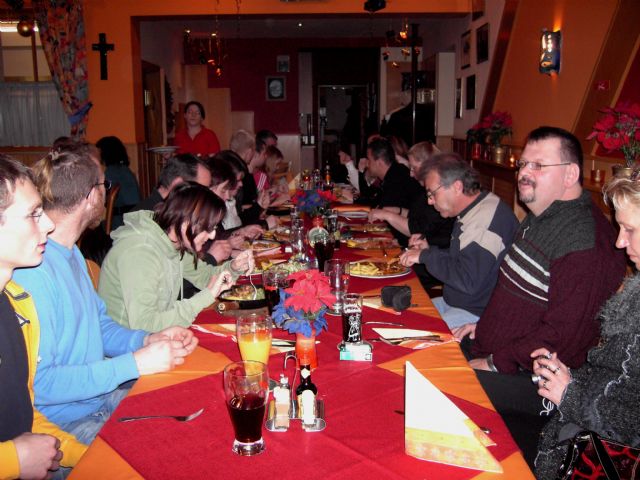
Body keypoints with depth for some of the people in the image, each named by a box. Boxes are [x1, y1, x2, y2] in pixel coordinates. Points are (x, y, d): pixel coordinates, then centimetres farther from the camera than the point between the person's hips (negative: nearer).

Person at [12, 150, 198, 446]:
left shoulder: (71, 253, 10)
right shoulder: (32, 270, -23)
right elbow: (38, 383, -26)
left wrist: (148, 340, -2)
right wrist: (135, 364, -24)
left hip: (103, 394, 9)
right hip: (68, 422, -9)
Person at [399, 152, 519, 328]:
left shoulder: (489, 215, -24)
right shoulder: (471, 212, 11)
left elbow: (468, 282, -30)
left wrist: (425, 256, -19)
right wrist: (430, 250, 8)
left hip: (477, 313, -10)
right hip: (454, 302, 10)